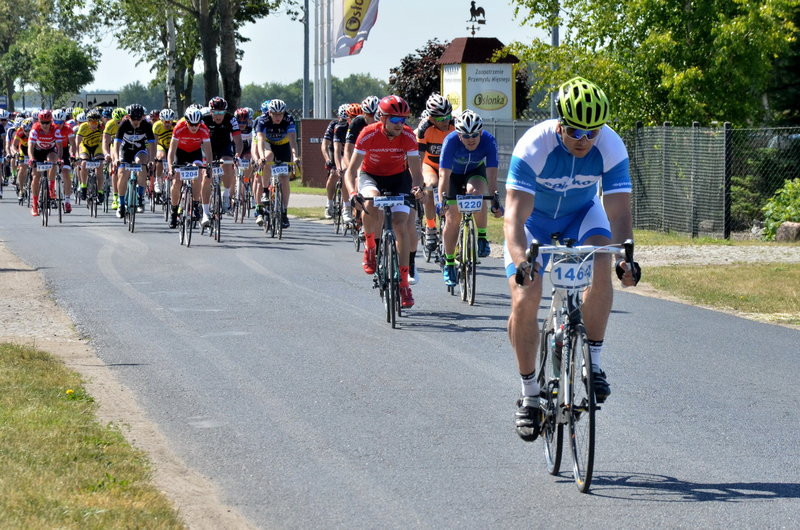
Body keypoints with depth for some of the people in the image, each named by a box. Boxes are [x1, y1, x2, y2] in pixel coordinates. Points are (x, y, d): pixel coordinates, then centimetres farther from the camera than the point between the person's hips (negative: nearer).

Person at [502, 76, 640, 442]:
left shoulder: (611, 147, -27)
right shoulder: (533, 147, -34)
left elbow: (619, 212, -28)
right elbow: (515, 216, -39)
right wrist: (520, 261, -55)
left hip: (582, 214, 1)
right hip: (535, 219, -1)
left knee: (601, 265, -30)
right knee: (523, 302, -15)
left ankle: (594, 362, -16)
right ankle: (529, 395, 3)